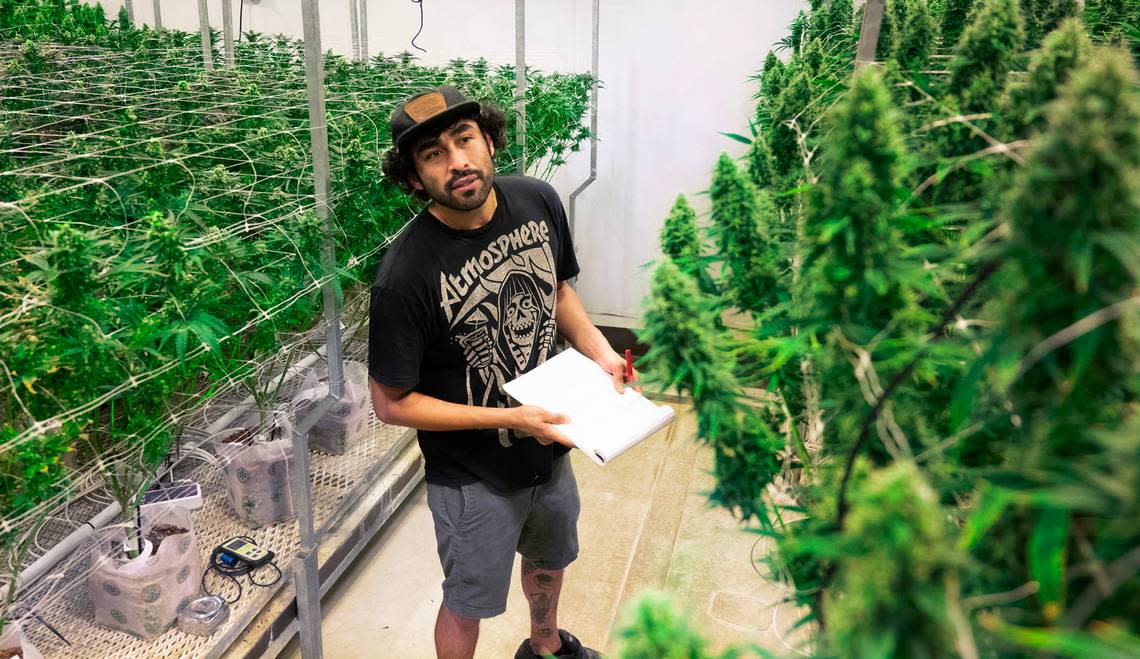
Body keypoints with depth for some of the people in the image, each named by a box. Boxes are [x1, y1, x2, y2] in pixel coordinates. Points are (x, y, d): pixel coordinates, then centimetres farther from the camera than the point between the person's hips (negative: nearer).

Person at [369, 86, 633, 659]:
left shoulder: (538, 201, -13)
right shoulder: (405, 276, -30)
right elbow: (392, 403, -20)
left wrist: (599, 351, -10)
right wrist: (510, 419, -25)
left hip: (550, 447, 6)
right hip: (474, 477, -6)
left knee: (549, 560, 32)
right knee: (467, 604, 18)